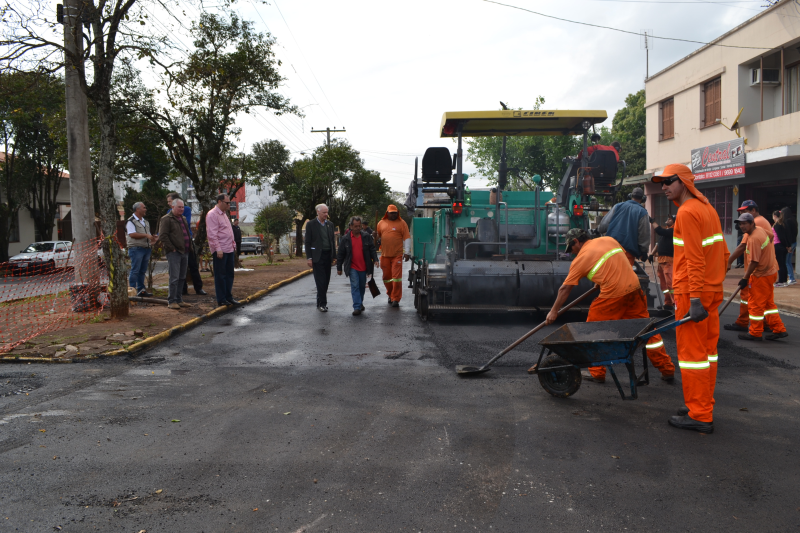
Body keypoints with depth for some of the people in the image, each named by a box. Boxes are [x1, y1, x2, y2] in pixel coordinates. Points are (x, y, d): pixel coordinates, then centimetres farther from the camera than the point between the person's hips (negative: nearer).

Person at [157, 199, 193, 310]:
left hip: (184, 252, 8)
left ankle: (179, 300, 18)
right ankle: (172, 301, -3)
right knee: (174, 277, -9)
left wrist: (189, 245, 18)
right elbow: (163, 236, -13)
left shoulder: (183, 219, 20)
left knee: (182, 277, 11)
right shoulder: (166, 219, -7)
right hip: (174, 253, -8)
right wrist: (171, 248, -16)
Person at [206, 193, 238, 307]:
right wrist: (218, 249, -21)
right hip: (220, 251, -9)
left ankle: (228, 297, 20)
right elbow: (212, 234, -17)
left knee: (229, 274, 12)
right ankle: (221, 299, 4)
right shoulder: (212, 214, -11)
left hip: (229, 249, 9)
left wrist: (233, 244, 17)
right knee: (220, 275, -2)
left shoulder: (224, 214, 18)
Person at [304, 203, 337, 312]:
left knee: (326, 280, 6)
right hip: (317, 256, -5)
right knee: (320, 280, -9)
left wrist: (334, 256, 12)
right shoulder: (311, 224, -1)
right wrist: (309, 258, -9)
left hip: (328, 255, 5)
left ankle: (320, 302, 16)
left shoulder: (330, 224, 13)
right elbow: (307, 242, -2)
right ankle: (322, 303, -6)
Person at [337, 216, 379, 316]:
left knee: (362, 286, 14)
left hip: (363, 267, 2)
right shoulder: (346, 238, 0)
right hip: (352, 267, -2)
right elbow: (341, 254, 5)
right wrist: (339, 268, 5)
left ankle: (360, 303, 33)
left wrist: (375, 259, -9)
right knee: (355, 286, -10)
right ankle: (357, 307, -11)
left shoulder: (366, 236, 2)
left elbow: (372, 249, 5)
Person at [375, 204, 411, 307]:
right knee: (386, 277, 10)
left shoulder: (401, 223, 1)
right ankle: (391, 295, 30)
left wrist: (407, 252, -8)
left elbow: (407, 238, -1)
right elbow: (377, 236, 23)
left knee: (396, 277, -8)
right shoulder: (381, 223, 11)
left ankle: (396, 299, -3)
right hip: (385, 255, 4)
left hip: (397, 255, -4)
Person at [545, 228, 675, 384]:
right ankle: (667, 370, 20)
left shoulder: (580, 259, 0)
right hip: (634, 288, 6)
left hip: (612, 295, -6)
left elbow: (565, 288, 3)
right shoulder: (608, 240, 14)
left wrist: (554, 311, 9)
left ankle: (597, 373, 14)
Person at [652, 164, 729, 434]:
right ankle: (704, 407, 26)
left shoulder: (687, 212, -15)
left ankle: (699, 417, 3)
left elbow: (694, 259, -21)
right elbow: (723, 253, 17)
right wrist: (715, 282, 21)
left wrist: (694, 299, -22)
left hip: (693, 292, -10)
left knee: (692, 353, -3)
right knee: (708, 351, 15)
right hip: (712, 291, 10)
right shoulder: (707, 208, 15)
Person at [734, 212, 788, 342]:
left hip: (761, 275, -10)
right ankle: (779, 330, 22)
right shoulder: (760, 230, 6)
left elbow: (754, 262, -24)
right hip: (770, 271, 10)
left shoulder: (753, 238, -24)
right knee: (768, 302, 18)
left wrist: (745, 278, -16)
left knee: (756, 304, 1)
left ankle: (755, 333, 10)